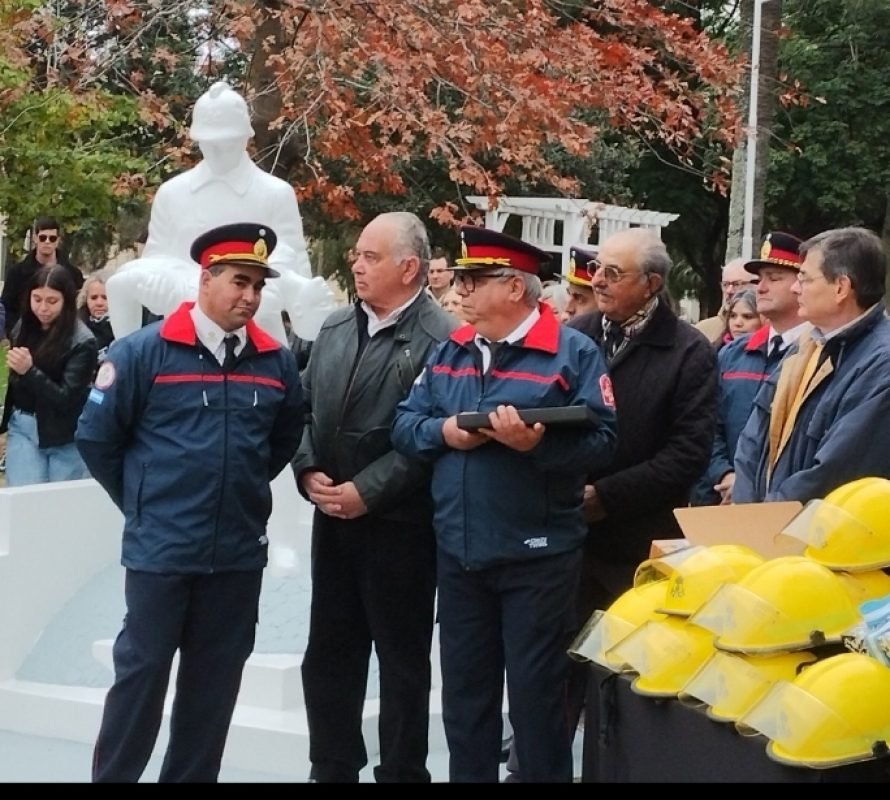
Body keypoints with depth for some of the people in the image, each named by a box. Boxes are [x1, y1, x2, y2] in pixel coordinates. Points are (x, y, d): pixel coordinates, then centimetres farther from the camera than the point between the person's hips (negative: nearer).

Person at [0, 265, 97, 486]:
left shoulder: (81, 341, -16)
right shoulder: (23, 327, 1)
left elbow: (67, 399, -18)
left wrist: (30, 370, -27)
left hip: (64, 436, -4)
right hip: (22, 427, 4)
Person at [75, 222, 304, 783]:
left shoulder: (277, 362, 2)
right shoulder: (144, 351, -9)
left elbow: (286, 439, 19)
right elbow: (96, 437, -2)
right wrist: (143, 501, 4)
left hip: (240, 552, 4)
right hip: (160, 549, -4)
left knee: (214, 682, 12)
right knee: (142, 674, 3)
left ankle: (192, 776, 24)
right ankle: (113, 775, 14)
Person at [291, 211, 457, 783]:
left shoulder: (441, 339, -13)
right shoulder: (335, 329, 10)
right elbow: (306, 409, 13)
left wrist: (368, 491, -18)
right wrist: (309, 471, -3)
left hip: (398, 523, -6)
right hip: (332, 517, 7)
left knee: (402, 659, 7)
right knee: (328, 653, 13)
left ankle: (402, 771, 20)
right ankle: (332, 768, 26)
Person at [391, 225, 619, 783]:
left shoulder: (572, 352, -7)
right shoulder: (451, 352, 11)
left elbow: (601, 440, -13)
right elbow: (404, 425, 10)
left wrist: (536, 443, -27)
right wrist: (443, 432, -10)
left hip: (537, 555, -6)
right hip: (458, 553, 6)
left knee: (536, 694, 3)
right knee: (464, 691, 15)